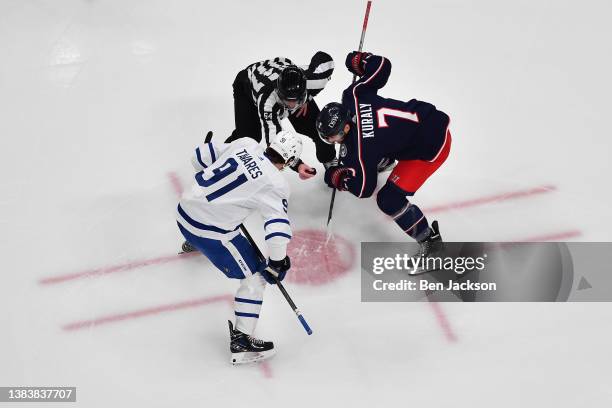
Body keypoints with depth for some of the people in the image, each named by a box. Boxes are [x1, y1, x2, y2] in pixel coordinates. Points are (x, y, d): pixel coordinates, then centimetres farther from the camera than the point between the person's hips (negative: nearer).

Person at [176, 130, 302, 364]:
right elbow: (277, 226, -18)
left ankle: (192, 243, 72)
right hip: (211, 230, -6)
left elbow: (202, 156, 14)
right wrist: (277, 263, -5)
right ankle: (241, 342, 6)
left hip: (185, 209, 6)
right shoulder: (275, 184, -12)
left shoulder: (245, 144, 3)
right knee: (255, 277, 5)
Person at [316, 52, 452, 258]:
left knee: (388, 199, -11)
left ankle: (429, 240, 5)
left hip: (432, 145, -9)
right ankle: (385, 159, 71)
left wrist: (338, 178, -1)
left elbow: (363, 189, -17)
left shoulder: (360, 149, -29)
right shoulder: (352, 95, -14)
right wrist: (360, 60, 13)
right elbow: (382, 65, -6)